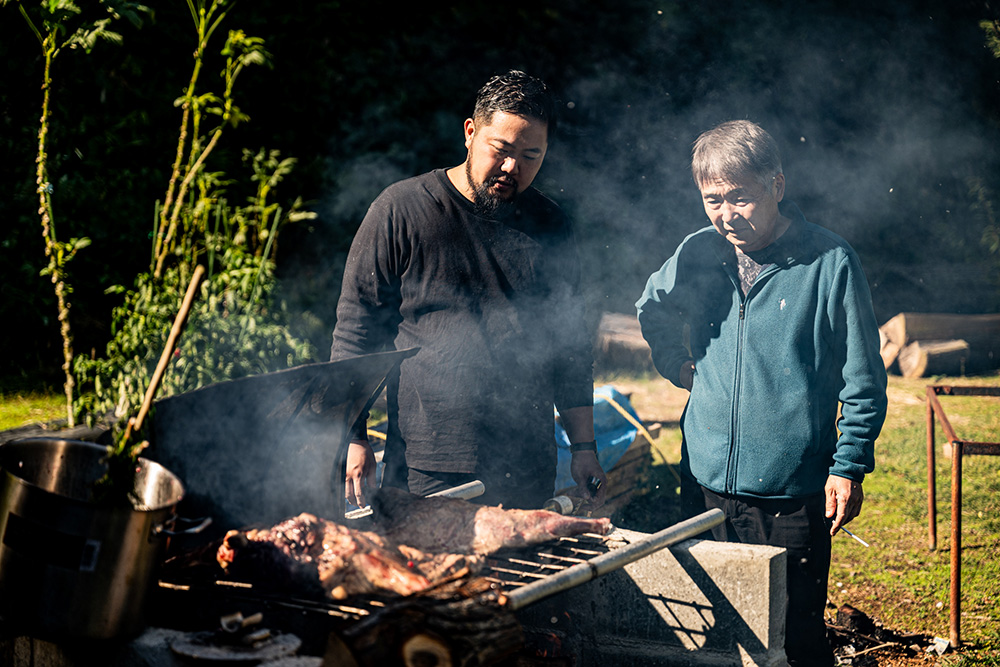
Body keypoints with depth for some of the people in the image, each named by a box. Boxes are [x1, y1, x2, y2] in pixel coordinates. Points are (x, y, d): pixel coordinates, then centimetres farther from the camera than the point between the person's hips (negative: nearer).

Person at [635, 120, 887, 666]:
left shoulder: (829, 262, -9)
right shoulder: (698, 254, 2)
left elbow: (863, 380, -5)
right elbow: (651, 312, 24)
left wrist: (850, 466, -8)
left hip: (792, 492, -4)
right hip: (706, 480, 4)